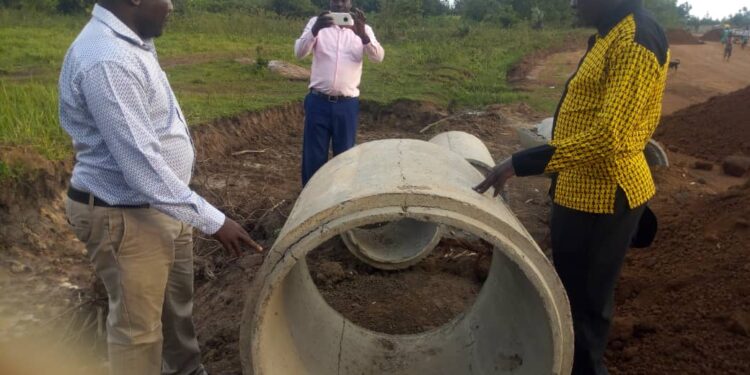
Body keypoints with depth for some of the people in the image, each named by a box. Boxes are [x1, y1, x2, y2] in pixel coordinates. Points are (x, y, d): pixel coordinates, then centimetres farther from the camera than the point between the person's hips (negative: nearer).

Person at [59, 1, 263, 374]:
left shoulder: (132, 42, 5)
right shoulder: (106, 60, -28)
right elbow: (140, 164, -31)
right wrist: (211, 219, -27)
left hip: (163, 206, 10)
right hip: (127, 217, -10)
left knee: (177, 303, 26)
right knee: (137, 326, 8)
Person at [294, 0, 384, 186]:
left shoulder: (362, 28, 5)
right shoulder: (316, 22, 4)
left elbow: (378, 56, -10)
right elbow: (299, 52, -9)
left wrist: (363, 35, -30)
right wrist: (314, 31, -29)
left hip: (347, 104, 1)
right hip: (318, 101, 0)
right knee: (314, 154, 4)